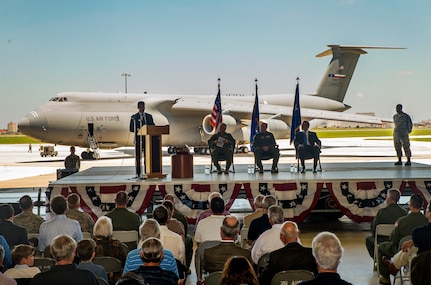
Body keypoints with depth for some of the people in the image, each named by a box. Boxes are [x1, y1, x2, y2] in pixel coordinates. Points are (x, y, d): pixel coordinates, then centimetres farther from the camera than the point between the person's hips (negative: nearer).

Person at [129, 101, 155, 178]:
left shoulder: (149, 116, 12)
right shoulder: (134, 117, 4)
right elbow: (131, 129, 2)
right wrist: (137, 130, -16)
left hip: (148, 138, 3)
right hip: (138, 139, -2)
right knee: (138, 156, -1)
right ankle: (138, 173, 4)